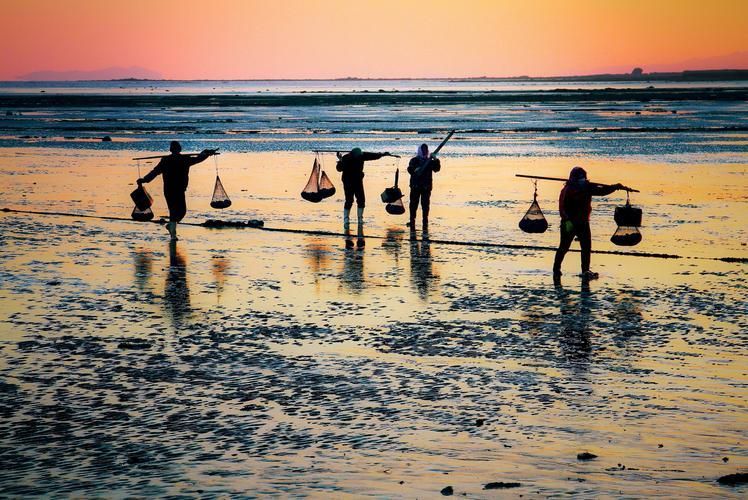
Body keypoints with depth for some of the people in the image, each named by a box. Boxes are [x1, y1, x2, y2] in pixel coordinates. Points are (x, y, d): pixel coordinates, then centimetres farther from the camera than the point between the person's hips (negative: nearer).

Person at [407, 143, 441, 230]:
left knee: (425, 205, 2)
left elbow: (437, 169, -2)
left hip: (426, 187, 2)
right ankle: (412, 222, 2)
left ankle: (425, 225, 5)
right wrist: (415, 170, -31)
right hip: (415, 186, -2)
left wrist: (436, 160, -17)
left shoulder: (430, 161, 11)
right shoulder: (414, 160, 4)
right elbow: (410, 169, -11)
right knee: (414, 204, -2)